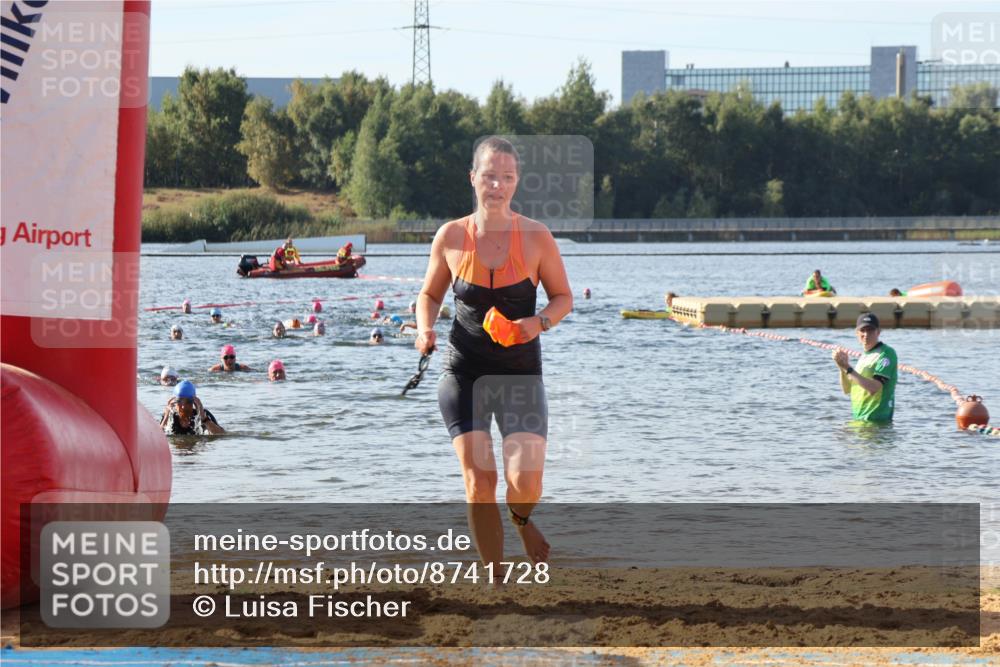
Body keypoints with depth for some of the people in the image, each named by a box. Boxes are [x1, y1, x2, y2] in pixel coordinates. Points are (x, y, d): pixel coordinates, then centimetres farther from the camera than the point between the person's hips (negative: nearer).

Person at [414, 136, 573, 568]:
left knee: (526, 483, -14)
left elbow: (563, 297, 6)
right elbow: (430, 294, 12)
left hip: (521, 373, 0)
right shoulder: (451, 237, -2)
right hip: (463, 373, 1)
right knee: (478, 482, -8)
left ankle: (521, 519, 25)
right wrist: (425, 328, -9)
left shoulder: (536, 237, -5)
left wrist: (539, 323, -15)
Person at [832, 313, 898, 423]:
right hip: (858, 419, 8)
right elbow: (847, 389, 15)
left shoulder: (886, 353, -11)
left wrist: (848, 368, -21)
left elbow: (873, 388, -23)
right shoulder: (864, 355, 17)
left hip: (876, 419, -8)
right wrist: (842, 366, -3)